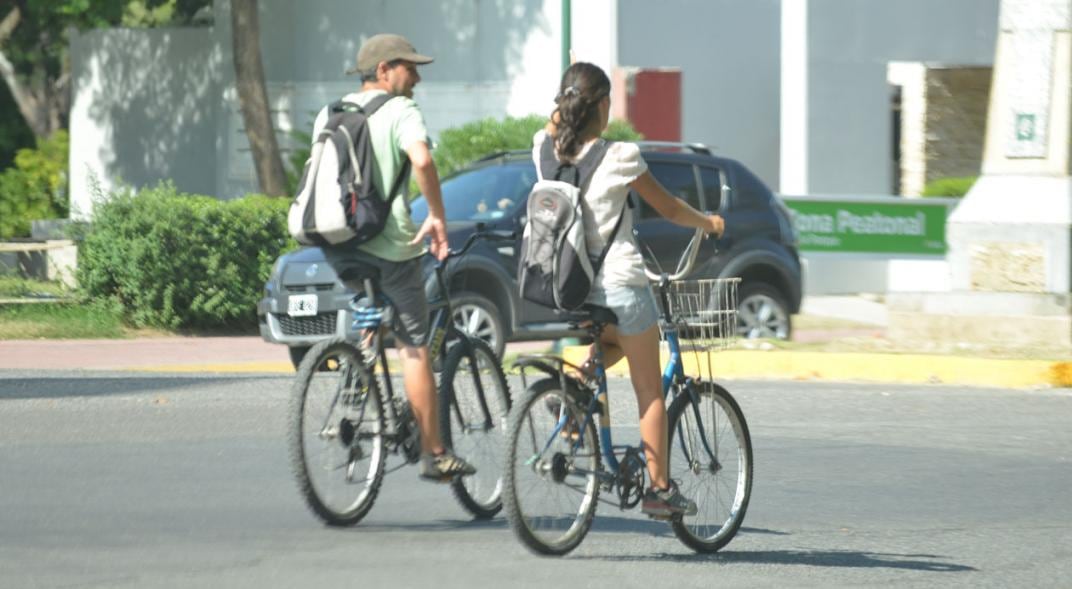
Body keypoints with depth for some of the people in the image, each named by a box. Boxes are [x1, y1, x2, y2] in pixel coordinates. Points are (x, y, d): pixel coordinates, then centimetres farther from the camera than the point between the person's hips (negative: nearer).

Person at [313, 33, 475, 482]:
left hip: (336, 245, 6)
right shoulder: (400, 111, -6)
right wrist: (437, 217, -15)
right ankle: (434, 455, 4)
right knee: (415, 347, 2)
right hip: (388, 244, -6)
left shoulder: (328, 114, 15)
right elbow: (421, 160, -24)